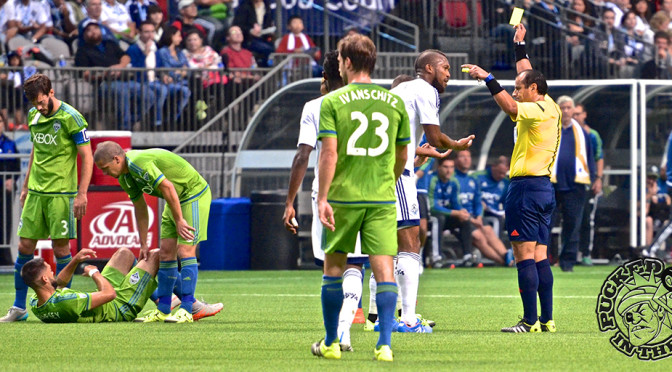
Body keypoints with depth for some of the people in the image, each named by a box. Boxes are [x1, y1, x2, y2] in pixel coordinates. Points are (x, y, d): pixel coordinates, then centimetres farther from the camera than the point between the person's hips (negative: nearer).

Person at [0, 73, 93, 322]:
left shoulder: (71, 118, -11)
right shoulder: (34, 115, 10)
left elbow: (87, 157, -10)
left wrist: (82, 194, -15)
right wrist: (26, 186, 21)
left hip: (61, 192, -6)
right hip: (36, 191, 6)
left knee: (60, 247, -3)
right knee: (25, 246, 3)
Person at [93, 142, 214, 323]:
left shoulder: (138, 163, -27)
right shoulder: (125, 178, 4)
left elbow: (167, 187, -29)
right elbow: (140, 209, 14)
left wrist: (179, 220, -23)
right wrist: (143, 245, 15)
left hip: (194, 196, -10)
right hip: (176, 201, 10)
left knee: (185, 251, -15)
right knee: (166, 253, 5)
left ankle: (186, 311, -15)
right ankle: (163, 310, 10)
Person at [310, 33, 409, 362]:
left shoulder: (332, 101, -4)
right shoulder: (394, 102, 6)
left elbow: (329, 153, -11)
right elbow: (402, 155, 14)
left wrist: (322, 198, -10)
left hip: (343, 197, -2)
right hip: (382, 199, 2)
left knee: (334, 267, 11)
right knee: (384, 270, -1)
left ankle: (331, 343, 17)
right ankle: (385, 344, -11)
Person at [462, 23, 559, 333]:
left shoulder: (538, 110, -12)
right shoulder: (549, 107, 14)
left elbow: (510, 107, -32)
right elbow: (528, 74, 29)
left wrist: (488, 79, -31)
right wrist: (520, 45, 38)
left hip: (527, 187, -10)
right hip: (544, 187, 10)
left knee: (525, 255, -10)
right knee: (539, 256, 9)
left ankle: (530, 321, -13)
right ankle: (546, 319, 7)